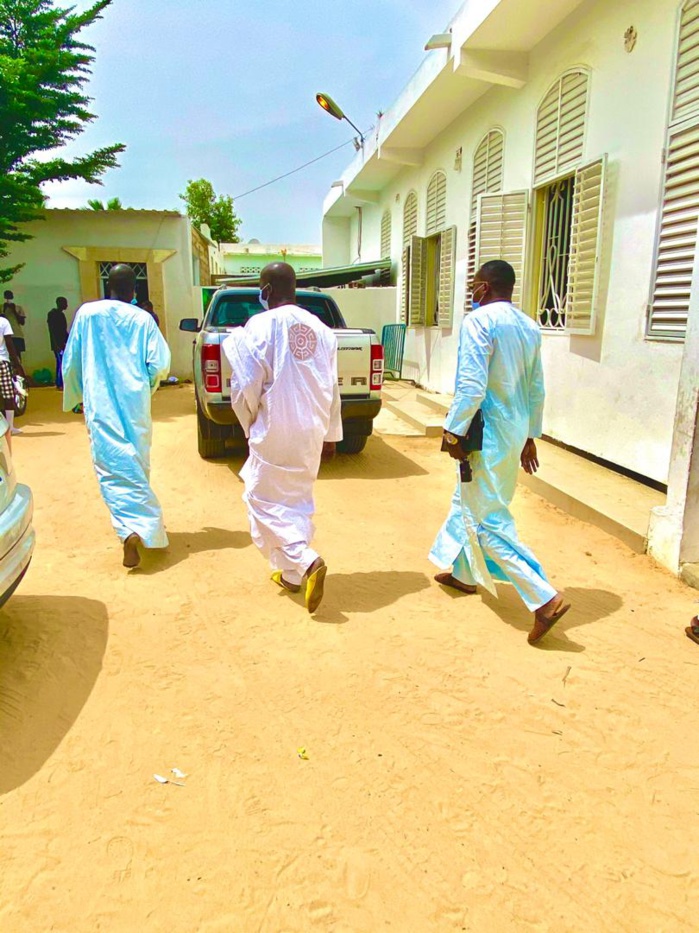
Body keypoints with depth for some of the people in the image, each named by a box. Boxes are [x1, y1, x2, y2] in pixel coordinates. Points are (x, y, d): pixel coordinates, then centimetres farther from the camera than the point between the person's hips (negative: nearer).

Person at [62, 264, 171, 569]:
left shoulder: (87, 313, 1)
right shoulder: (143, 319, 1)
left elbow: (70, 363, 5)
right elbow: (160, 364, -4)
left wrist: (74, 396, 20)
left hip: (100, 405, -1)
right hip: (135, 404, 1)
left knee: (114, 466, -6)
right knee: (137, 465, 16)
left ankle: (131, 529, -23)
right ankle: (143, 524, 26)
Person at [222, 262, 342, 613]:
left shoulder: (260, 326, -12)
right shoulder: (319, 328, 5)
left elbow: (245, 387, -12)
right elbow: (332, 388, 9)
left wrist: (250, 422, 8)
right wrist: (330, 433, 18)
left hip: (275, 433, -6)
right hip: (311, 433, 6)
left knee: (265, 500, 7)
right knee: (297, 499, 18)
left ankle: (306, 561, -10)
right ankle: (292, 573, 27)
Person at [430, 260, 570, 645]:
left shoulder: (479, 321, -14)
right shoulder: (530, 328, 10)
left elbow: (472, 386, -22)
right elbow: (537, 390, 14)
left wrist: (453, 432, -14)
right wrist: (529, 436, 21)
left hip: (488, 435, -9)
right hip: (516, 433, 9)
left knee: (490, 521, -3)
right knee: (467, 500, 24)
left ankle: (545, 599, -5)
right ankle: (462, 572, 38)